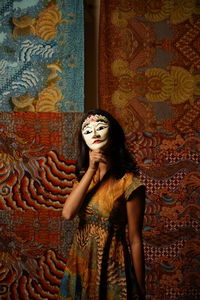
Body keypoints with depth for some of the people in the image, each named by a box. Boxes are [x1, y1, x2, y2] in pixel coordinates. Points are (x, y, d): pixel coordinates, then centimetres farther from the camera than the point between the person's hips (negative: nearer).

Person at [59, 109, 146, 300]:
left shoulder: (128, 182, -15)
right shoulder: (84, 175, 4)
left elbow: (135, 240, -13)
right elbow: (68, 213, -13)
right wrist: (91, 170, -16)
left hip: (110, 267, -5)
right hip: (81, 264, 5)